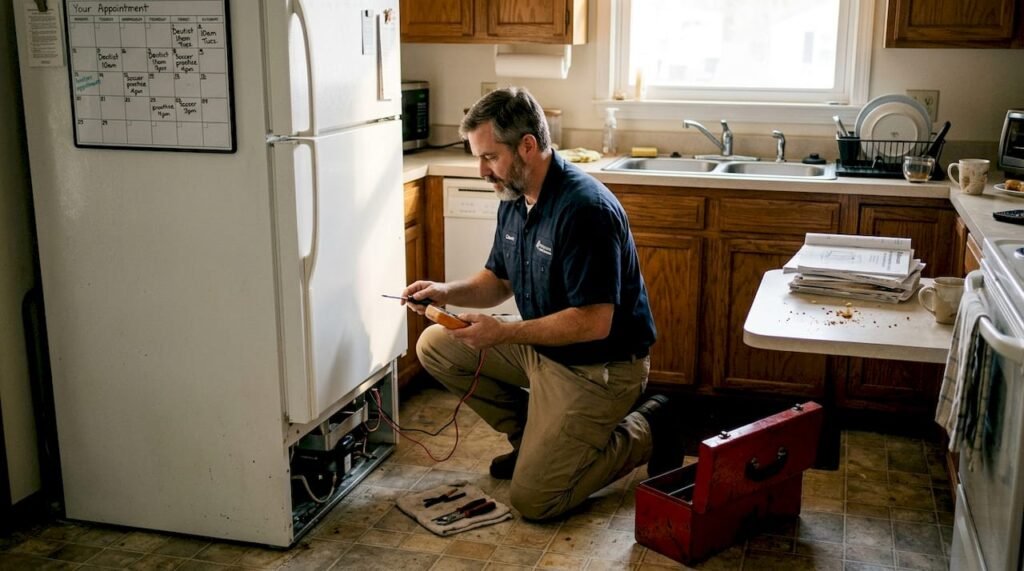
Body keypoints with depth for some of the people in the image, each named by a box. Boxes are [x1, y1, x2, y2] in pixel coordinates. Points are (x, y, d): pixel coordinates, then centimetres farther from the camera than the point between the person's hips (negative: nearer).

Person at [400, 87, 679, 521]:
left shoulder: (585, 209, -28)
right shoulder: (514, 199, 1)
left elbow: (594, 322, -29)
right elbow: (497, 281, 12)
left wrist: (504, 333, -27)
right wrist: (447, 292, -8)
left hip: (598, 367, -9)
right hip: (540, 347, 9)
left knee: (533, 500, -9)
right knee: (435, 346, 3)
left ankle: (645, 431, 9)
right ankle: (534, 435, 13)